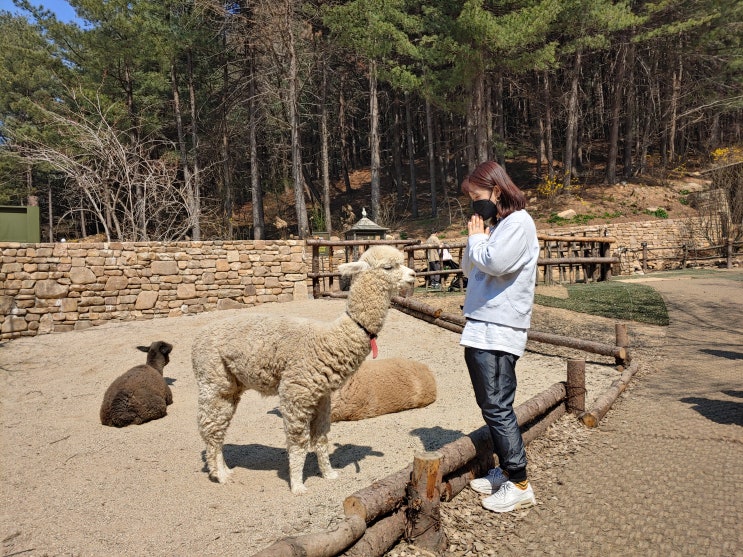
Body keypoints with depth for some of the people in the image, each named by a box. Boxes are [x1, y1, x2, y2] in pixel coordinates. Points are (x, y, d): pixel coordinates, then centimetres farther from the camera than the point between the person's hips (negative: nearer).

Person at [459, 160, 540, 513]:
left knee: (498, 408, -6)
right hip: (480, 330, 9)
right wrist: (474, 239, 4)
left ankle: (520, 485, 4)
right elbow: (468, 268, 20)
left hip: (498, 332, -9)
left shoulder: (518, 223, -9)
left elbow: (494, 263, -22)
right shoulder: (495, 225, 18)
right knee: (490, 406, 15)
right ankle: (504, 470, 27)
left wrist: (477, 237, -4)